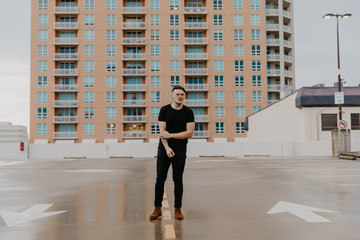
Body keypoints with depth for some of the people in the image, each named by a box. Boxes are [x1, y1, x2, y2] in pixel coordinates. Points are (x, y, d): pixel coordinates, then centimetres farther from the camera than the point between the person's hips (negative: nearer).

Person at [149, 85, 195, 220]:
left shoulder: (188, 112, 1)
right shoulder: (164, 110, 2)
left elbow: (190, 132, -6)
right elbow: (162, 131, -4)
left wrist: (170, 135, -11)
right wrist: (167, 148, -15)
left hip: (180, 151, 0)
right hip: (164, 149, 1)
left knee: (178, 180, 4)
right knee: (160, 179, 2)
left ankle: (178, 209, 13)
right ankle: (157, 208, 12)